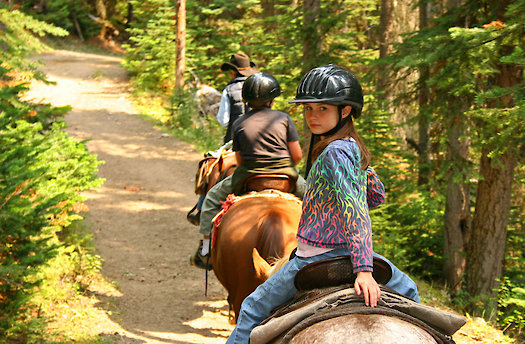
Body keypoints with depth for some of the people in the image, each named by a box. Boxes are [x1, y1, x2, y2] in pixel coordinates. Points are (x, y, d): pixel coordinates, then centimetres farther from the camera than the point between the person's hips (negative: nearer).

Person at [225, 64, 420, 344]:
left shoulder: (334, 153, -20)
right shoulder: (354, 148, 6)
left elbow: (355, 211, -28)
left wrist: (363, 269, -34)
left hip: (316, 255, -8)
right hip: (346, 252, 8)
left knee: (253, 307, 8)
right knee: (408, 291, 32)